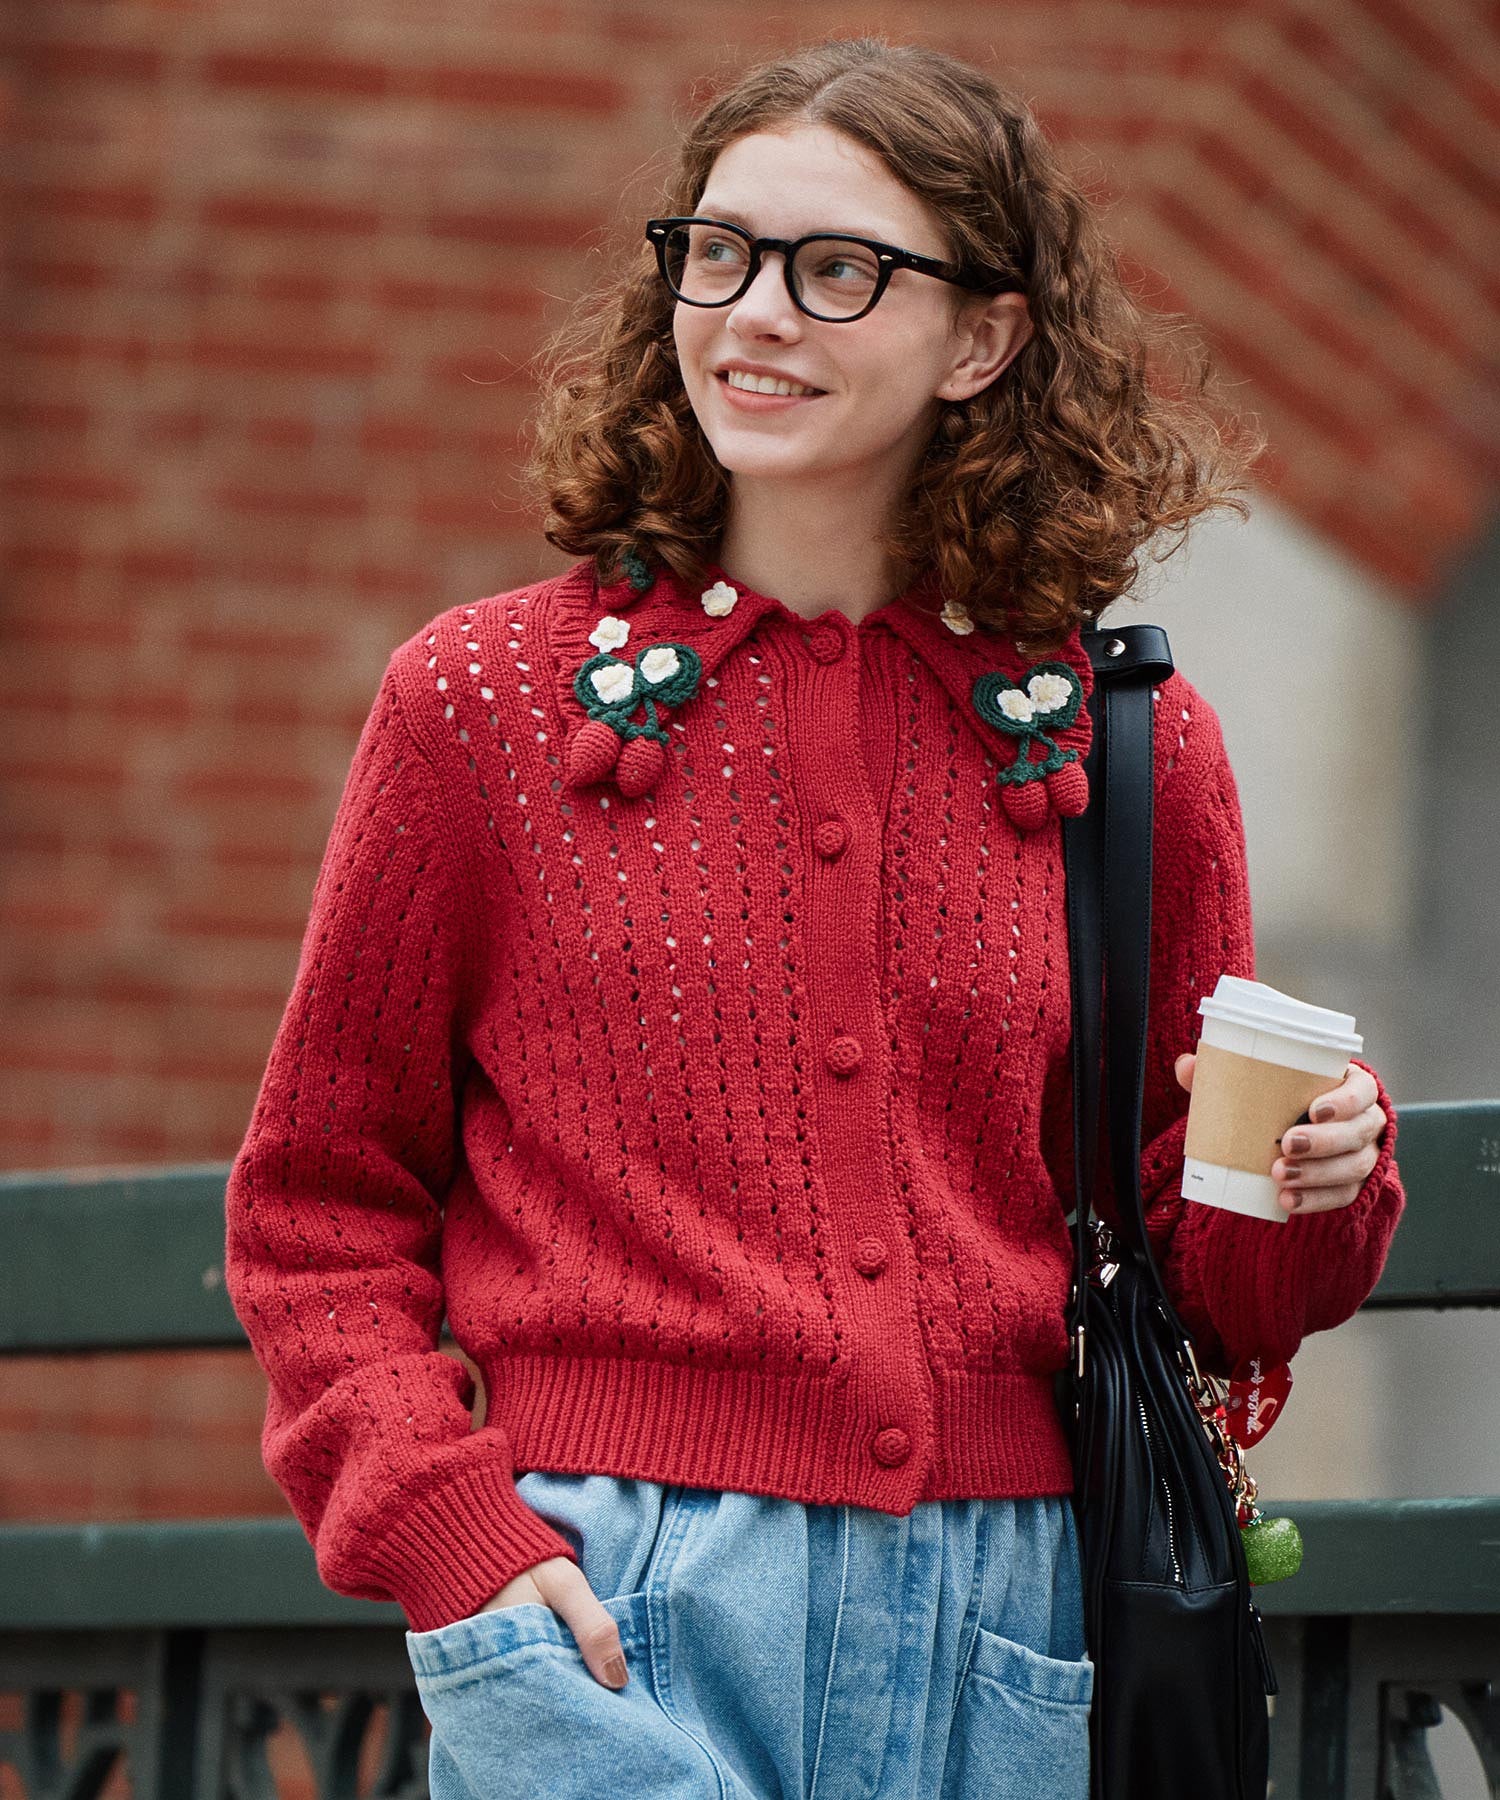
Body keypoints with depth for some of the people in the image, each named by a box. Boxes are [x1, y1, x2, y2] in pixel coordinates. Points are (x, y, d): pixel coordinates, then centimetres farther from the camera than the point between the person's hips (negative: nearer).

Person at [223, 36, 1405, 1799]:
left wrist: (1306, 1197, -6)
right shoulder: (483, 699, 3)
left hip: (1008, 1639, 2)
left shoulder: (1126, 745, 8)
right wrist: (448, 1533, -7)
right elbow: (318, 1207, 7)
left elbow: (1200, 1282, 16)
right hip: (610, 1615, -2)